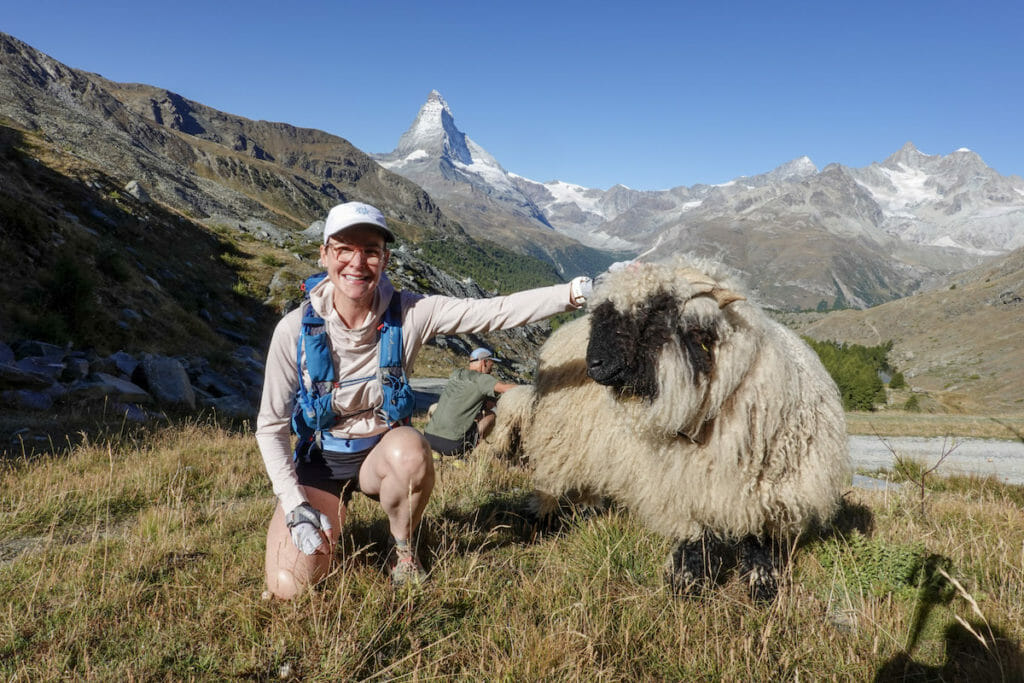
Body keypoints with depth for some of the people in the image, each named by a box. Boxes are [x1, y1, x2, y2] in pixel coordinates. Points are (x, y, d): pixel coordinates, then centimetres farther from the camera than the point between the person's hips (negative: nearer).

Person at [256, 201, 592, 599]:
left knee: (410, 449, -37)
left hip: (381, 451, 0)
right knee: (289, 588, -15)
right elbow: (272, 425, -10)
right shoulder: (295, 330, -18)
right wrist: (294, 504, -18)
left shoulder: (410, 313, -16)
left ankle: (405, 552, -6)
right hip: (320, 461, 0)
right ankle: (331, 519, 21)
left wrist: (577, 291, -31)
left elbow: (497, 312, -22)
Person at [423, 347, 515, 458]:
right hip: (451, 445, -6)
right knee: (490, 415, 8)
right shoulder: (482, 379, -4)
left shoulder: (455, 374, 15)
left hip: (429, 439, 6)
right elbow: (506, 388, -15)